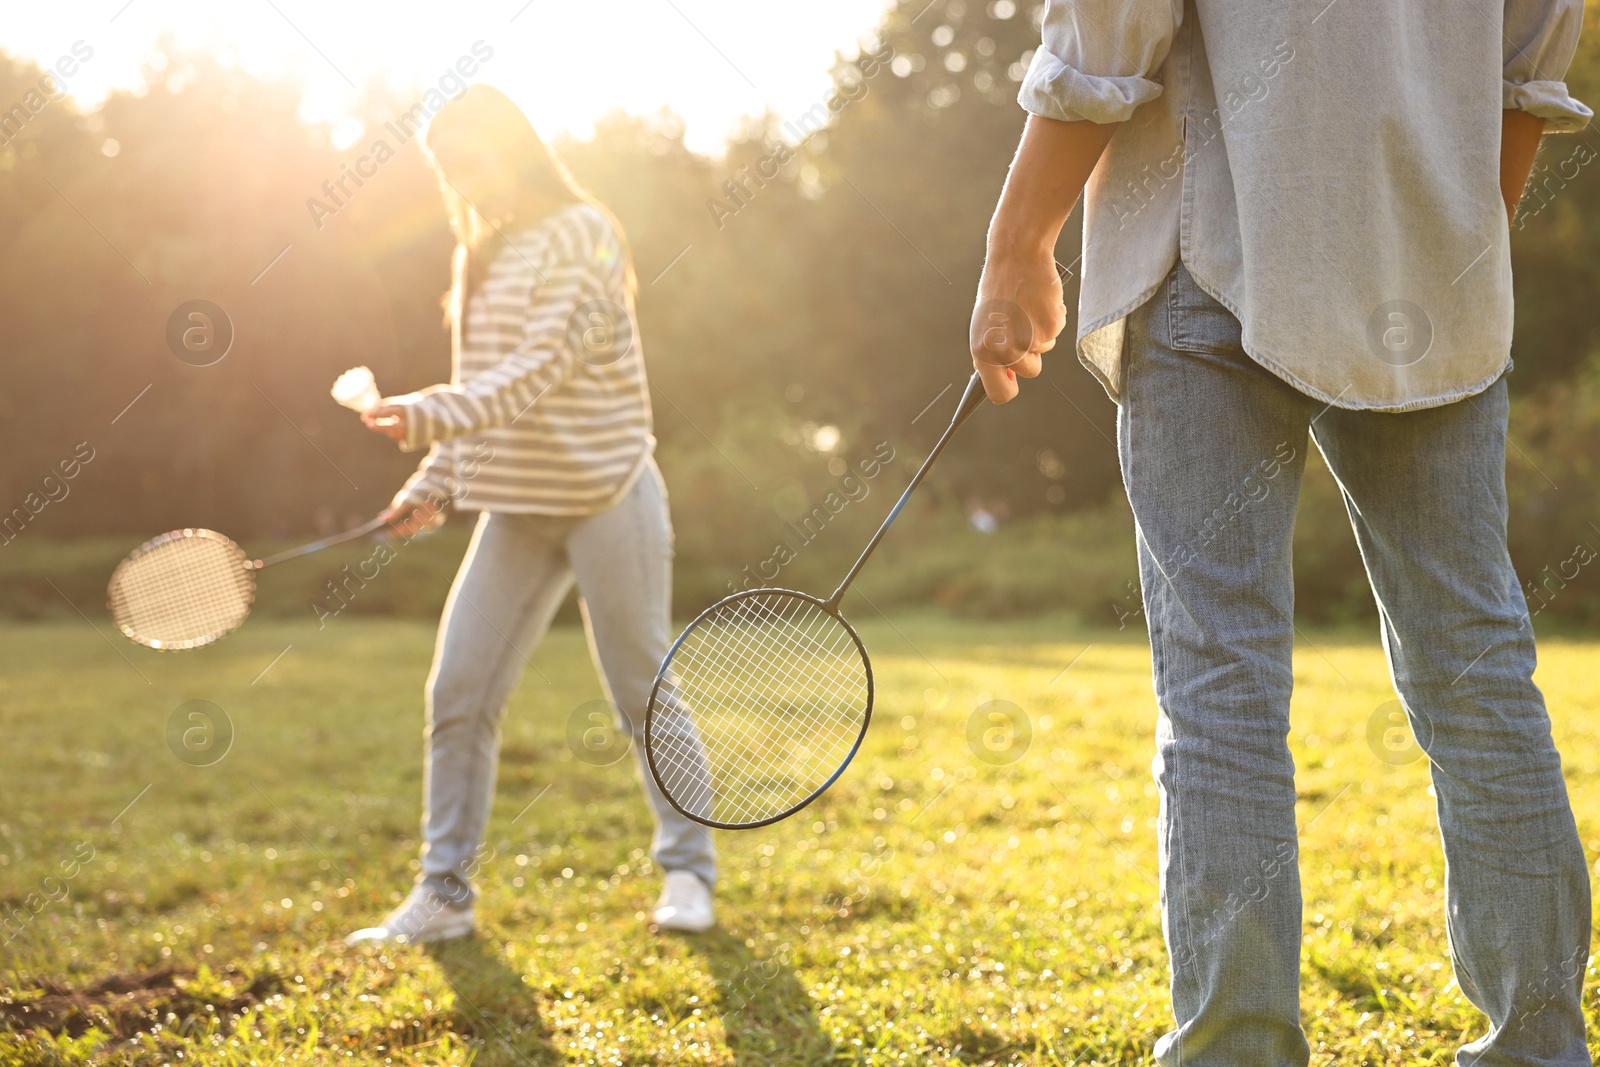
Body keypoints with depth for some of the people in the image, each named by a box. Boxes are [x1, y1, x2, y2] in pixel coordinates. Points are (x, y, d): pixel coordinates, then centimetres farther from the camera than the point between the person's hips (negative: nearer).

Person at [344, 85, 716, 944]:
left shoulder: (582, 236, -10)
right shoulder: (480, 256, 13)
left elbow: (538, 371, -21)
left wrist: (432, 417, -34)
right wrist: (434, 484, 9)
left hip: (606, 498, -6)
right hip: (516, 508, 7)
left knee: (642, 693, 2)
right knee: (458, 693, -1)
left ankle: (688, 872, 17)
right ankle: (445, 891, 6)